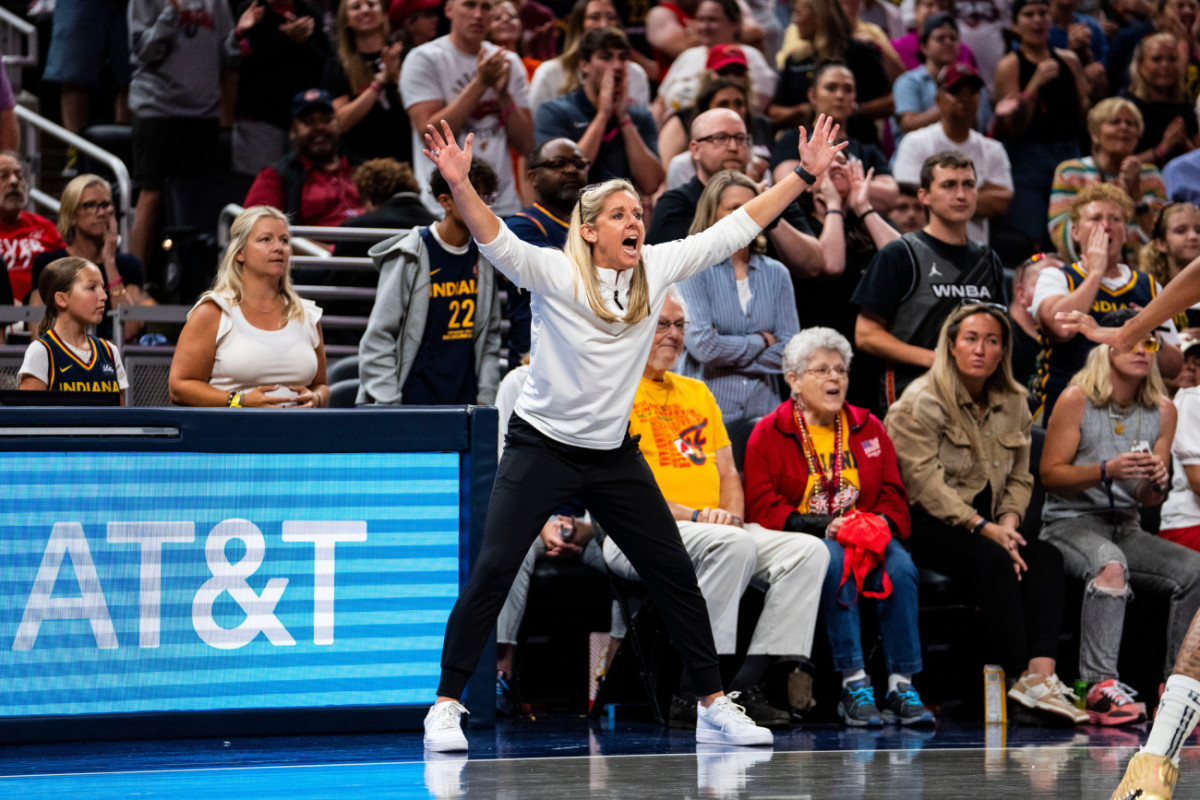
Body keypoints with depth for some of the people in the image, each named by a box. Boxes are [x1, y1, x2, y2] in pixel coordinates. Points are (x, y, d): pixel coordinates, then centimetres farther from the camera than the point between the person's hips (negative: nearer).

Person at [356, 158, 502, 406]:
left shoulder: (483, 258, 10)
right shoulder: (409, 258, -7)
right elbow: (378, 338, -6)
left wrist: (486, 396, 9)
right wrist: (387, 406, -11)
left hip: (466, 404, 5)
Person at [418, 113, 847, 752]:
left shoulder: (657, 269, 1)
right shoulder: (553, 273, -12)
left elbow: (733, 230, 5)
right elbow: (495, 241, -28)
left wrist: (804, 175, 3)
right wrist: (460, 184, -46)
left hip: (613, 454, 5)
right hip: (542, 444, -5)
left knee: (673, 570, 5)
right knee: (494, 568, -13)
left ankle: (714, 706, 16)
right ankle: (445, 707, -5)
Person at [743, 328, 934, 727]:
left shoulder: (869, 428, 17)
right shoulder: (769, 433, 5)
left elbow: (893, 496, 15)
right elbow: (762, 507, -4)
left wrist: (880, 524, -10)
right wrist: (824, 525, -18)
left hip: (869, 538, 3)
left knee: (899, 564, -30)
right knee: (835, 559, -37)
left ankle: (902, 684, -32)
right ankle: (854, 683, -37)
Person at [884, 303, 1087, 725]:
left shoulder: (1013, 405, 13)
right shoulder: (921, 402, -7)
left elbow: (1020, 477, 13)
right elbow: (925, 484, -16)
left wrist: (1009, 522, -9)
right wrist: (984, 529, -21)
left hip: (983, 526, 6)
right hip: (925, 526, -6)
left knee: (1047, 557, -22)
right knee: (994, 561, -33)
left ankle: (1041, 673, -38)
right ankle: (1018, 674, -32)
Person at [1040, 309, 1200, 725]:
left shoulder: (1162, 410, 9)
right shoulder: (1077, 400, -6)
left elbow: (1149, 499, 12)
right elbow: (1050, 474, -8)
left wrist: (1156, 484, -13)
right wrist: (1107, 471, -21)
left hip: (1126, 528, 5)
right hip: (1069, 522, -5)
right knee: (1110, 564, -38)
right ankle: (1100, 686, -43)